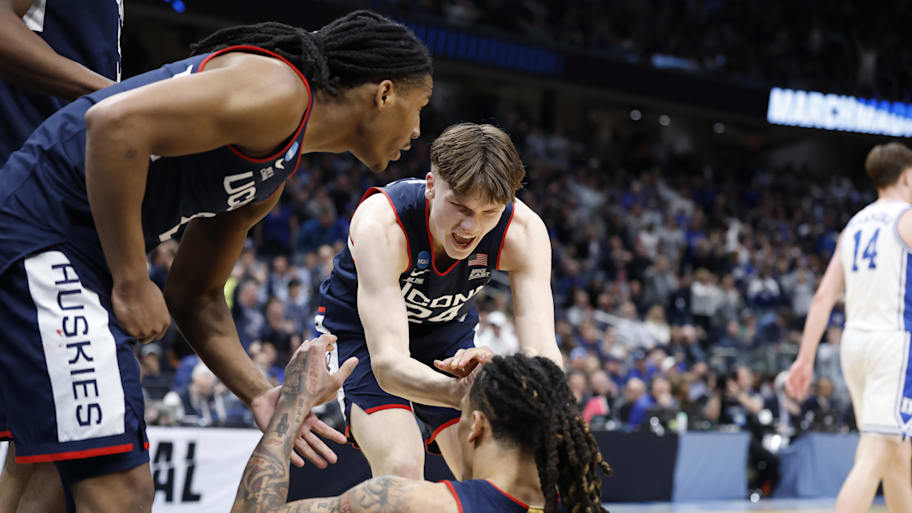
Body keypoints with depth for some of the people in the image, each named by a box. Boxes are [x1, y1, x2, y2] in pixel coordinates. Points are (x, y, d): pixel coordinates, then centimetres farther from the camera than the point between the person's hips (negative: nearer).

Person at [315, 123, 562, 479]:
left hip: (447, 331, 4)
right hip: (361, 331, -4)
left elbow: (545, 355, -34)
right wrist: (465, 393, -65)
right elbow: (388, 363, -45)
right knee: (402, 468, -25)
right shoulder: (381, 225, -37)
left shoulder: (524, 232, -27)